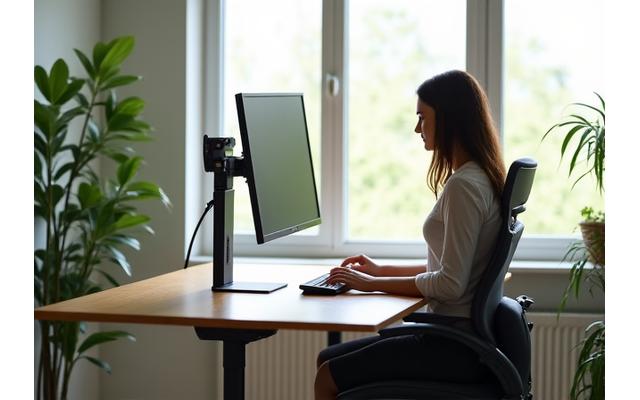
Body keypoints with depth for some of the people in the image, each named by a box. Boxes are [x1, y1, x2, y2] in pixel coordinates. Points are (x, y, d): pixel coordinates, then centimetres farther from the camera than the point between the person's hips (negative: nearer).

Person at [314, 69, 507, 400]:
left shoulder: (463, 186, -19)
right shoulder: (483, 179, 12)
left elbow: (450, 284, -22)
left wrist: (374, 284, -12)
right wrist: (383, 271, 15)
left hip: (457, 345, -10)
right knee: (328, 360, 13)